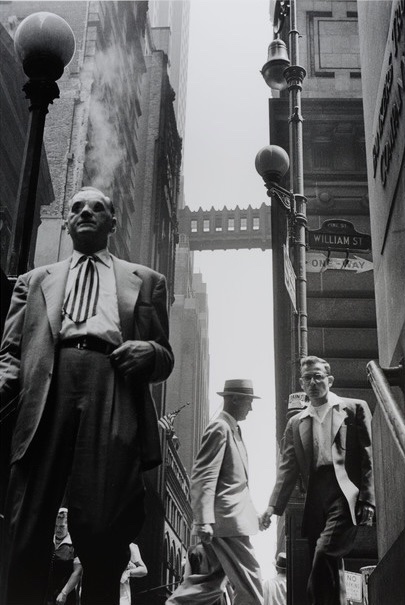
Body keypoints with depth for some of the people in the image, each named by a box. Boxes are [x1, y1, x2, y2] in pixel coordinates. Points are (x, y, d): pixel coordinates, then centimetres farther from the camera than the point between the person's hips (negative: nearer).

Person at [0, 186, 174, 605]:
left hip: (115, 399, -1)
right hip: (44, 396, 1)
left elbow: (165, 358, 23)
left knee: (101, 535, -12)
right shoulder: (35, 281, 28)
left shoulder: (145, 281, 27)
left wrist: (149, 352, -1)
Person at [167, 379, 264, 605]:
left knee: (209, 581, 10)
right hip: (227, 519, -9)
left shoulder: (232, 429, 17)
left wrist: (251, 512, 20)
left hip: (233, 517, 9)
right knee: (250, 581, -3)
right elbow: (203, 477, -19)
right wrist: (204, 521, -24)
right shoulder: (220, 428, -12)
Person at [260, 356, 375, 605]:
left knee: (323, 553, -22)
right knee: (330, 566, 6)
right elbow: (288, 468, 11)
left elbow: (368, 457, 2)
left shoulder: (354, 408, 8)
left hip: (344, 495, -4)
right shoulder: (296, 423, 18)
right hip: (316, 501, 4)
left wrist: (368, 500, -8)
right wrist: (274, 506, -1)